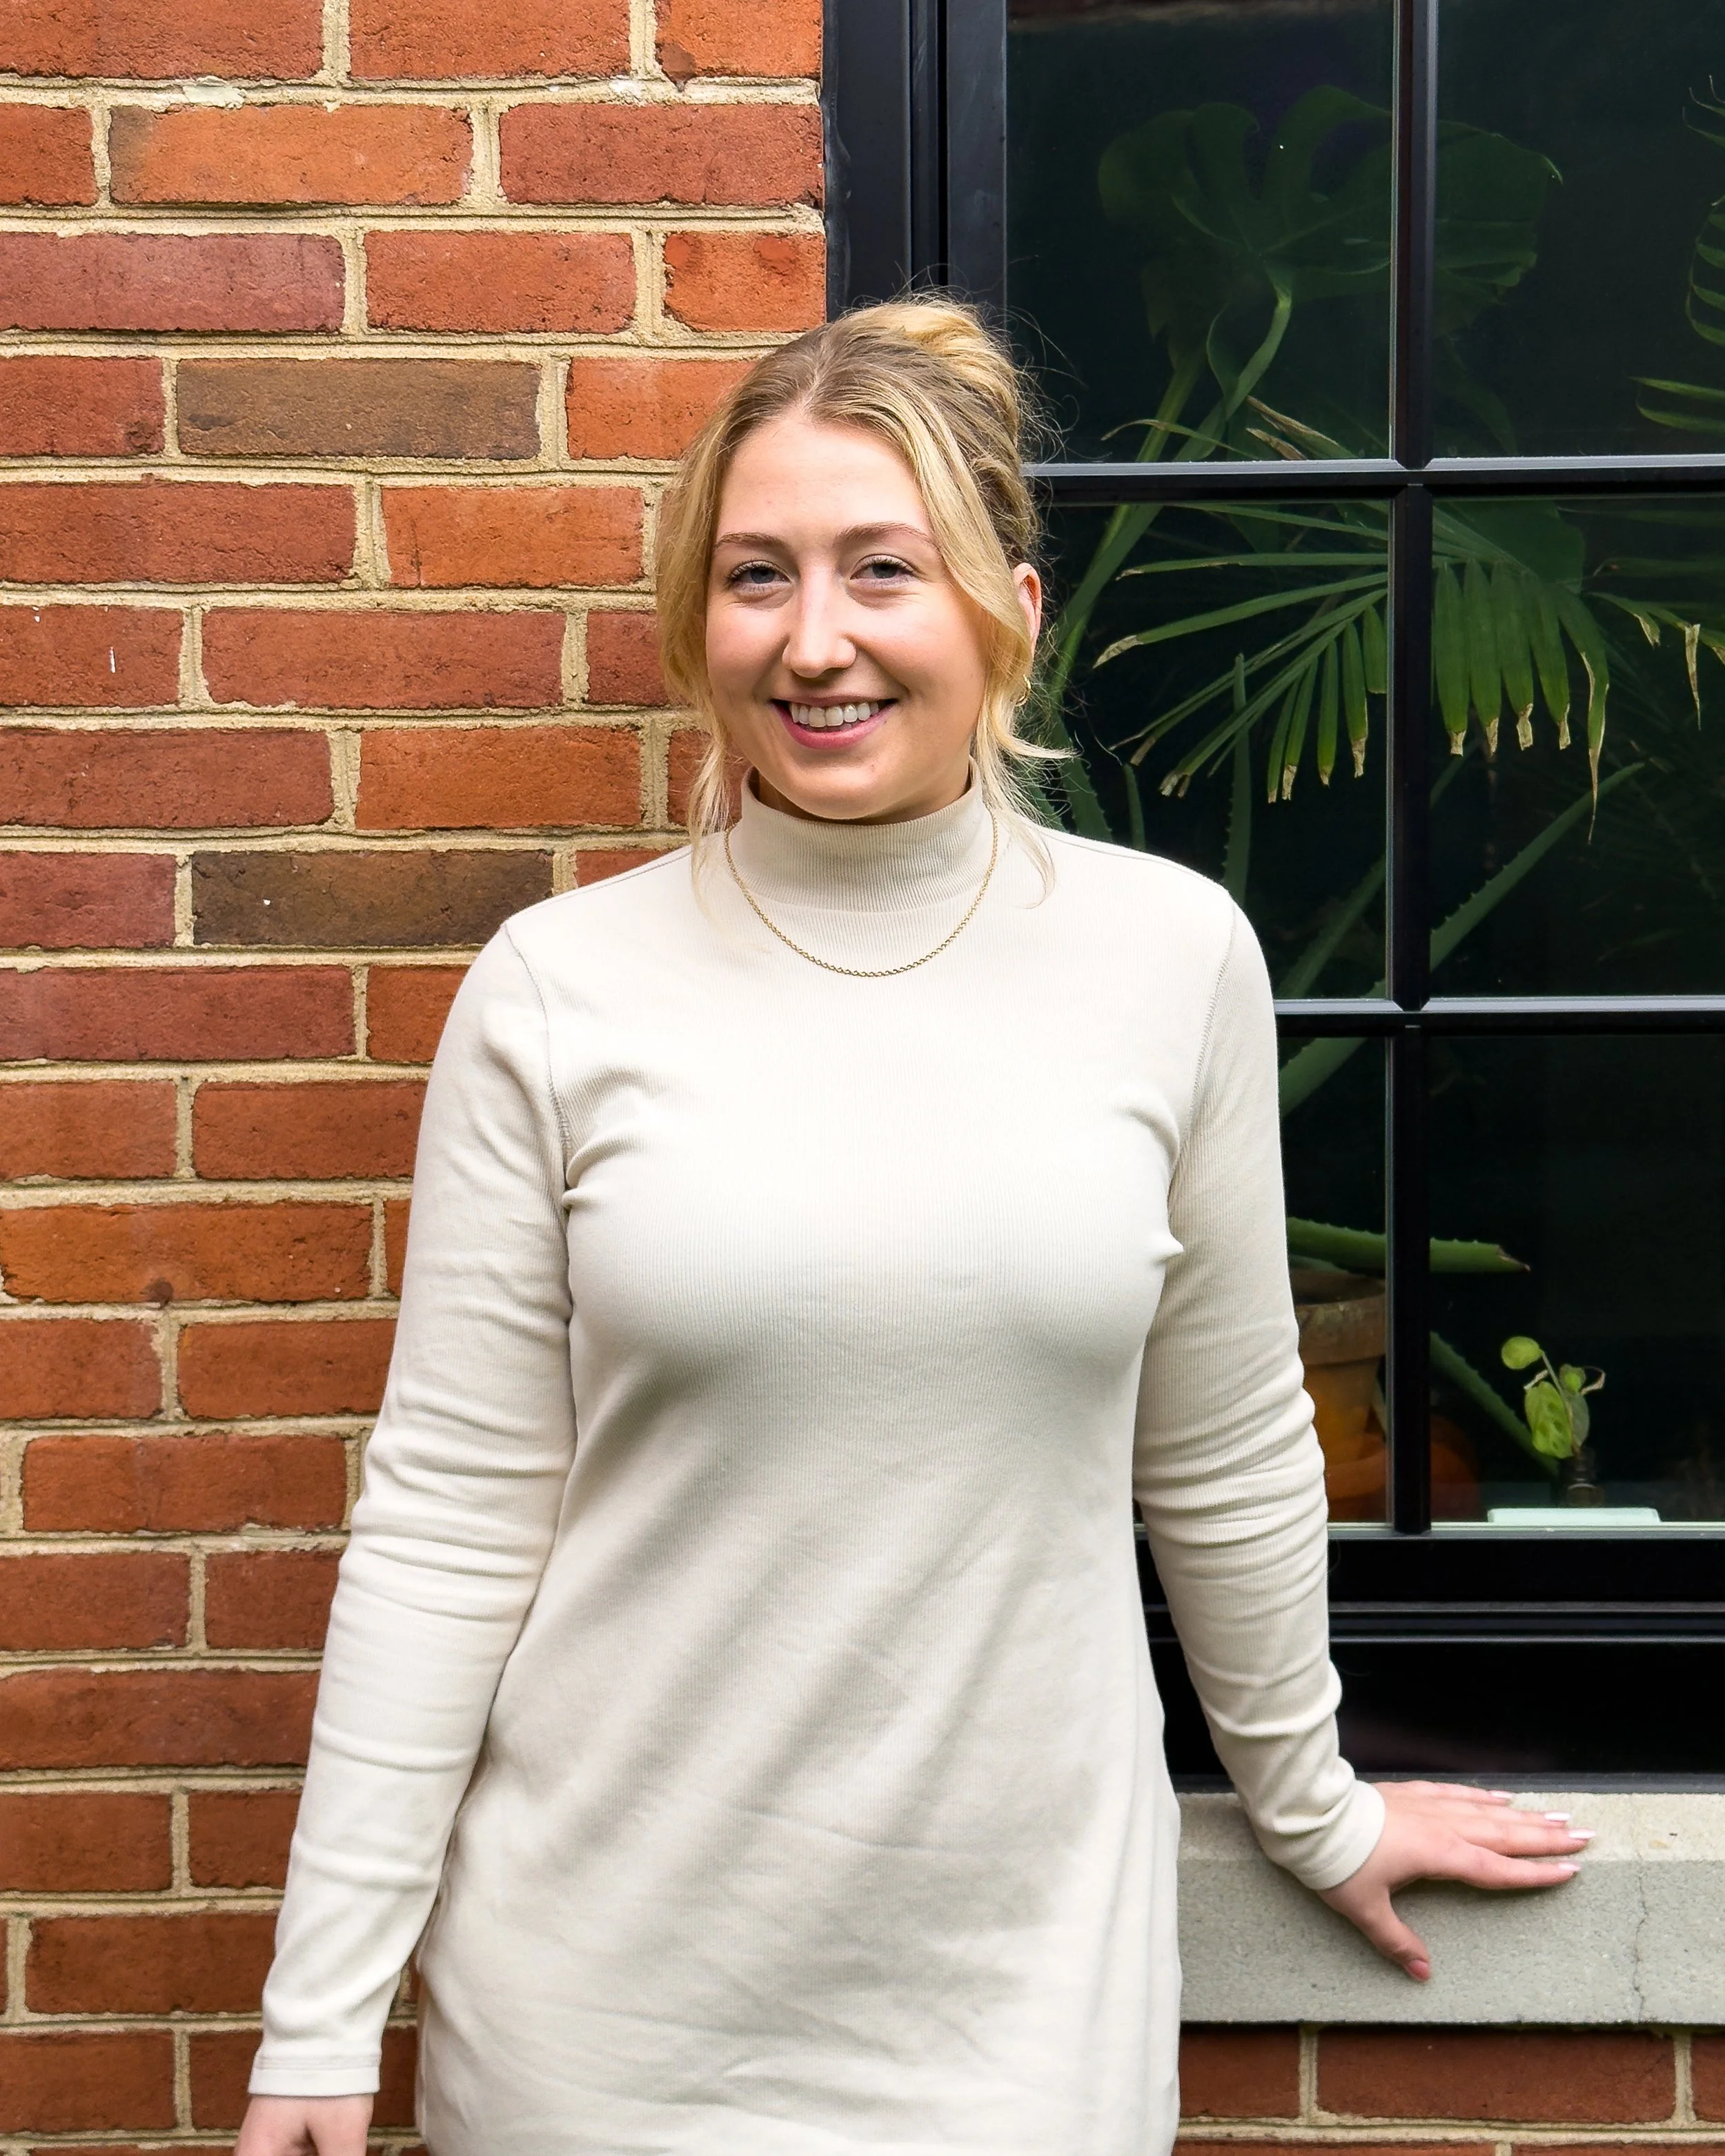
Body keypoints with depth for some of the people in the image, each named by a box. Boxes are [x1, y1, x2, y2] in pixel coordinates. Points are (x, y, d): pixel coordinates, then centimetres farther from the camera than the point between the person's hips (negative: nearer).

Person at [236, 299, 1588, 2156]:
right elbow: (447, 1518, -5)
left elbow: (1226, 1457, 6)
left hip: (1024, 1970, 1)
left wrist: (1314, 1806, 17)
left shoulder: (1171, 956, -5)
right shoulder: (557, 991, -7)